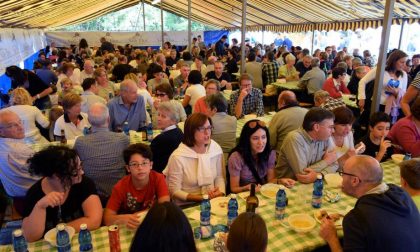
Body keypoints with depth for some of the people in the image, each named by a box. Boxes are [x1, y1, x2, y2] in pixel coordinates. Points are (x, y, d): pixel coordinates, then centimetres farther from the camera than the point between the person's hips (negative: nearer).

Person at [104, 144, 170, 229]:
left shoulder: (158, 178, -11)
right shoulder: (120, 186, -11)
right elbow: (107, 218, -15)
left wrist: (137, 215, -23)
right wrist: (122, 219, -35)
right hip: (128, 229, -1)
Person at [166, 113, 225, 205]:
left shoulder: (216, 149, 2)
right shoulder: (178, 157, -13)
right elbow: (175, 191, -8)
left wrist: (220, 191, -6)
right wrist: (200, 198, -16)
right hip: (186, 206, -3)